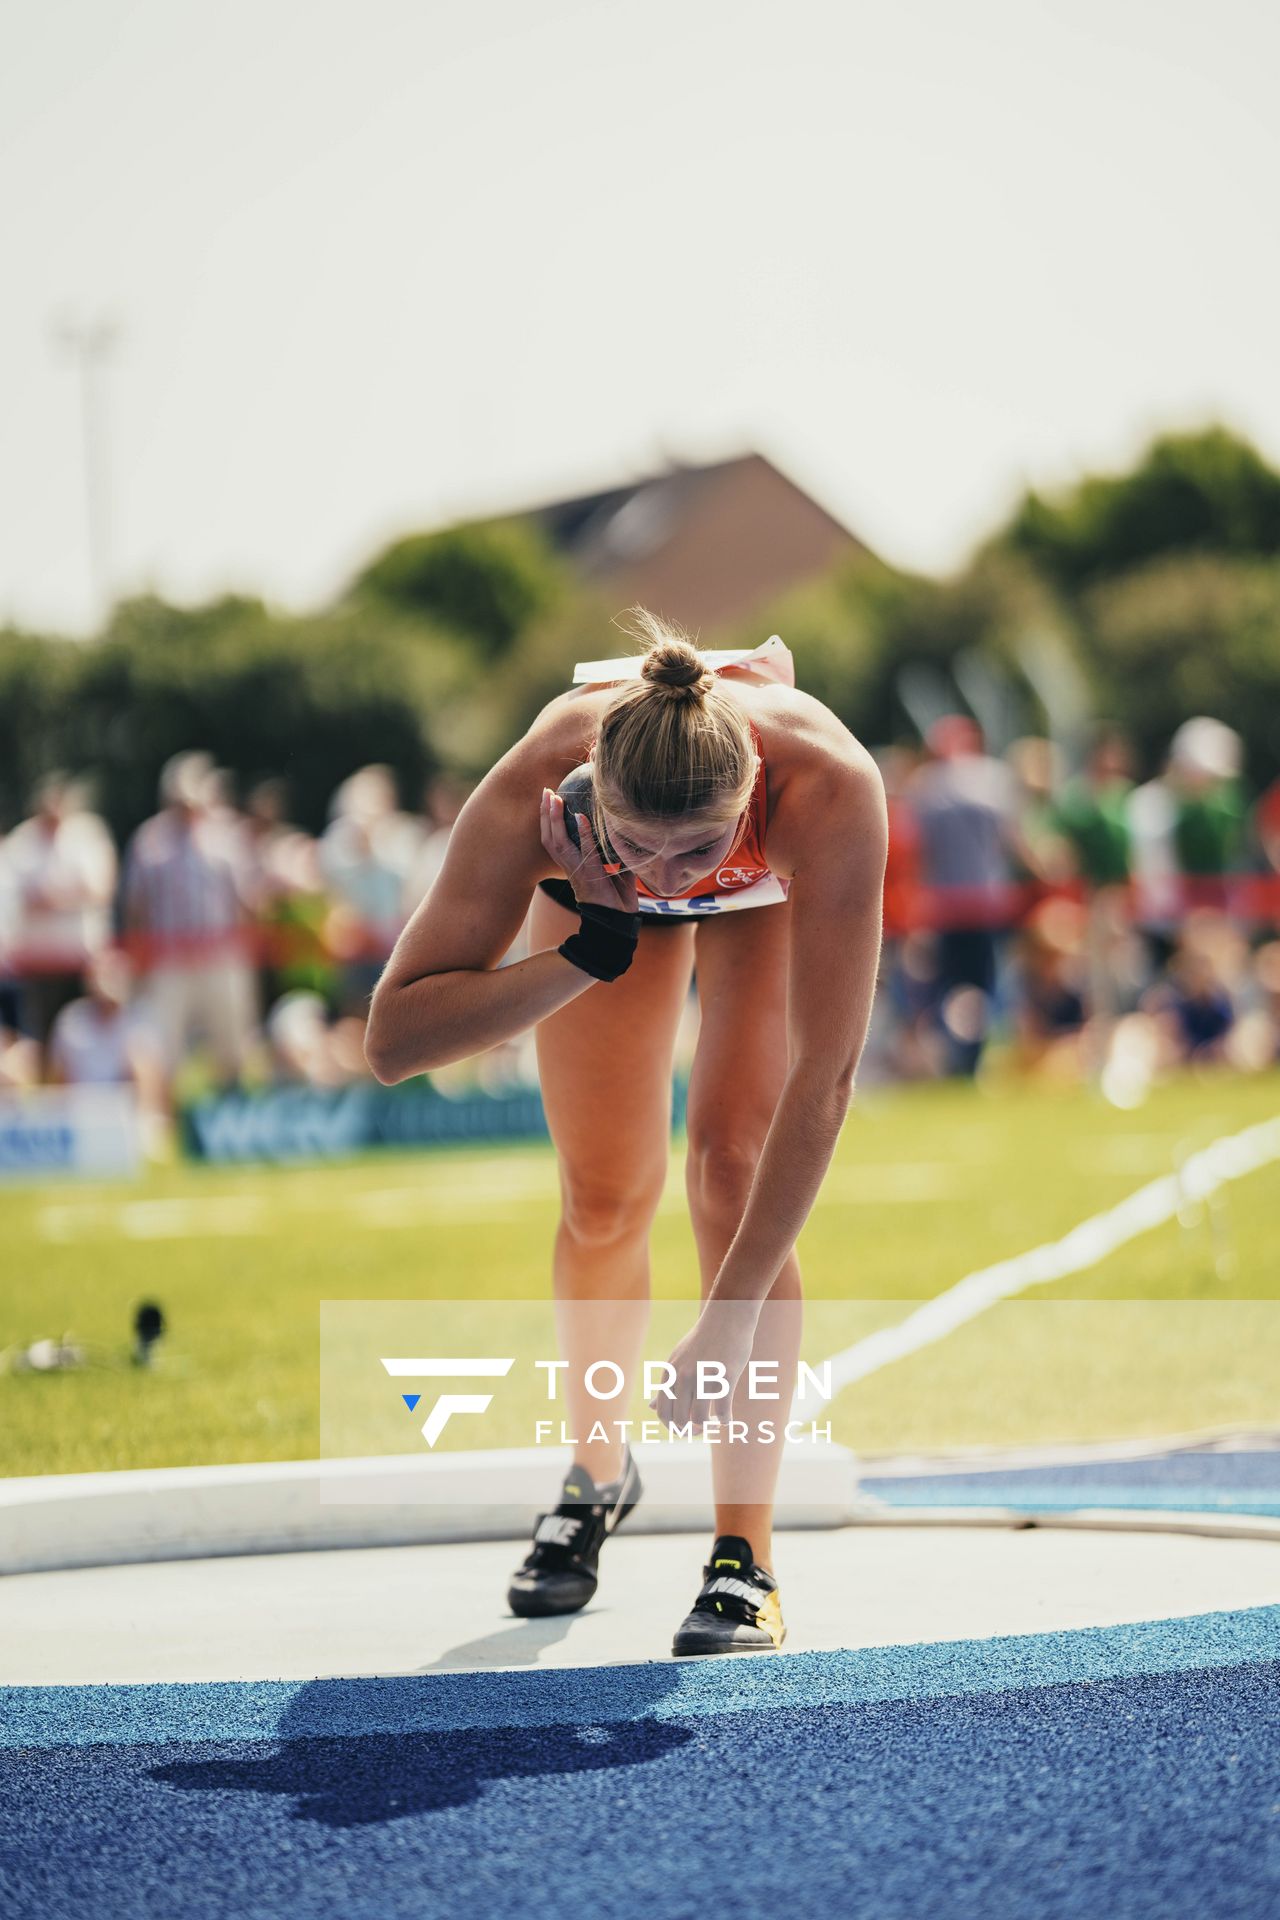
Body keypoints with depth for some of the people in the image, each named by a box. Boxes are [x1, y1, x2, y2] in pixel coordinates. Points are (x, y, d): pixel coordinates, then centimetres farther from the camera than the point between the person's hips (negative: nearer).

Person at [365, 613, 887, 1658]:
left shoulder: (829, 785, -47)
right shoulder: (534, 788, -43)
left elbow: (823, 1078, -44)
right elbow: (394, 1041, -39)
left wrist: (729, 1321, -46)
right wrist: (589, 956, -51)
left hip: (777, 868, -1)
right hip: (598, 902, 1)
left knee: (734, 1166, -17)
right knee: (603, 1200, 3)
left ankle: (746, 1559, -10)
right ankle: (599, 1475, 30)